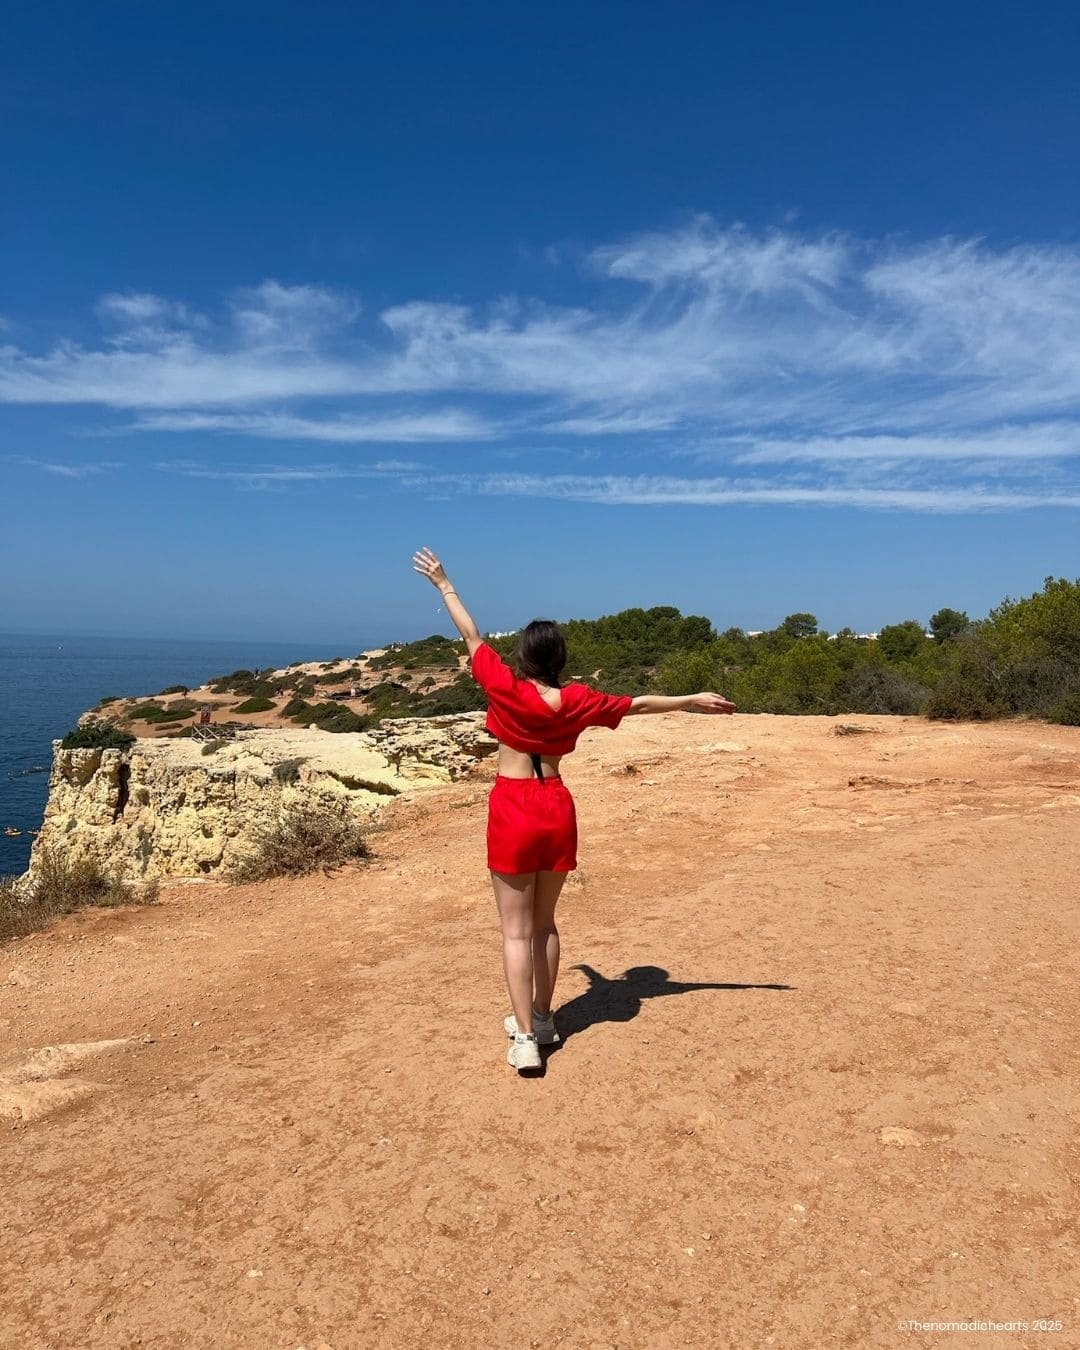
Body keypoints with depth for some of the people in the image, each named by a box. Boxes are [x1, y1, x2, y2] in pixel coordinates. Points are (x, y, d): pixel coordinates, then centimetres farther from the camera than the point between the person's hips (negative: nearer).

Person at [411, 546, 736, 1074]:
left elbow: (473, 637, 3)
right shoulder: (578, 700, -1)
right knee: (543, 922, 19)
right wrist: (694, 700, 23)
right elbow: (639, 703, 10)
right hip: (557, 808, 4)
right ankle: (542, 1018, 31)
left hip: (513, 809, -4)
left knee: (516, 929, 3)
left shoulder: (505, 688, -9)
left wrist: (443, 585, 16)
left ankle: (525, 1038, 3)